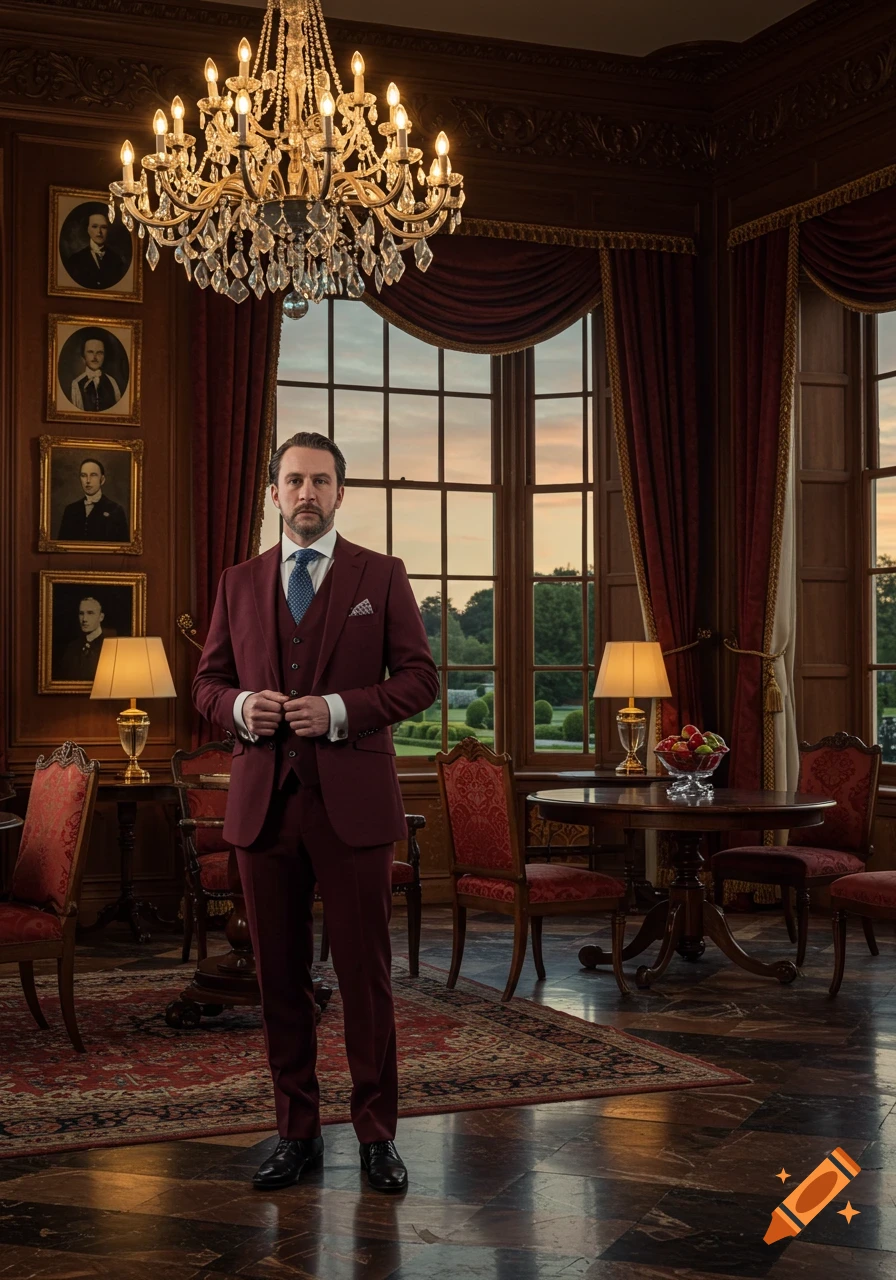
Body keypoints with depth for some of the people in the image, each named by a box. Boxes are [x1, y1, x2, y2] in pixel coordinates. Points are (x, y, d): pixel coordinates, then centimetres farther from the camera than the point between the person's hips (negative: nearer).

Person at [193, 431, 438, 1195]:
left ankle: (377, 1133, 13)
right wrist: (241, 706, -9)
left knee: (365, 972, 2)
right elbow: (208, 682, 14)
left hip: (352, 802, -3)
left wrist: (339, 710, -15)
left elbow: (419, 678, -1)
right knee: (281, 975, 8)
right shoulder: (240, 584, 12)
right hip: (263, 806, 3)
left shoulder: (382, 577, 4)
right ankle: (298, 1132, 19)